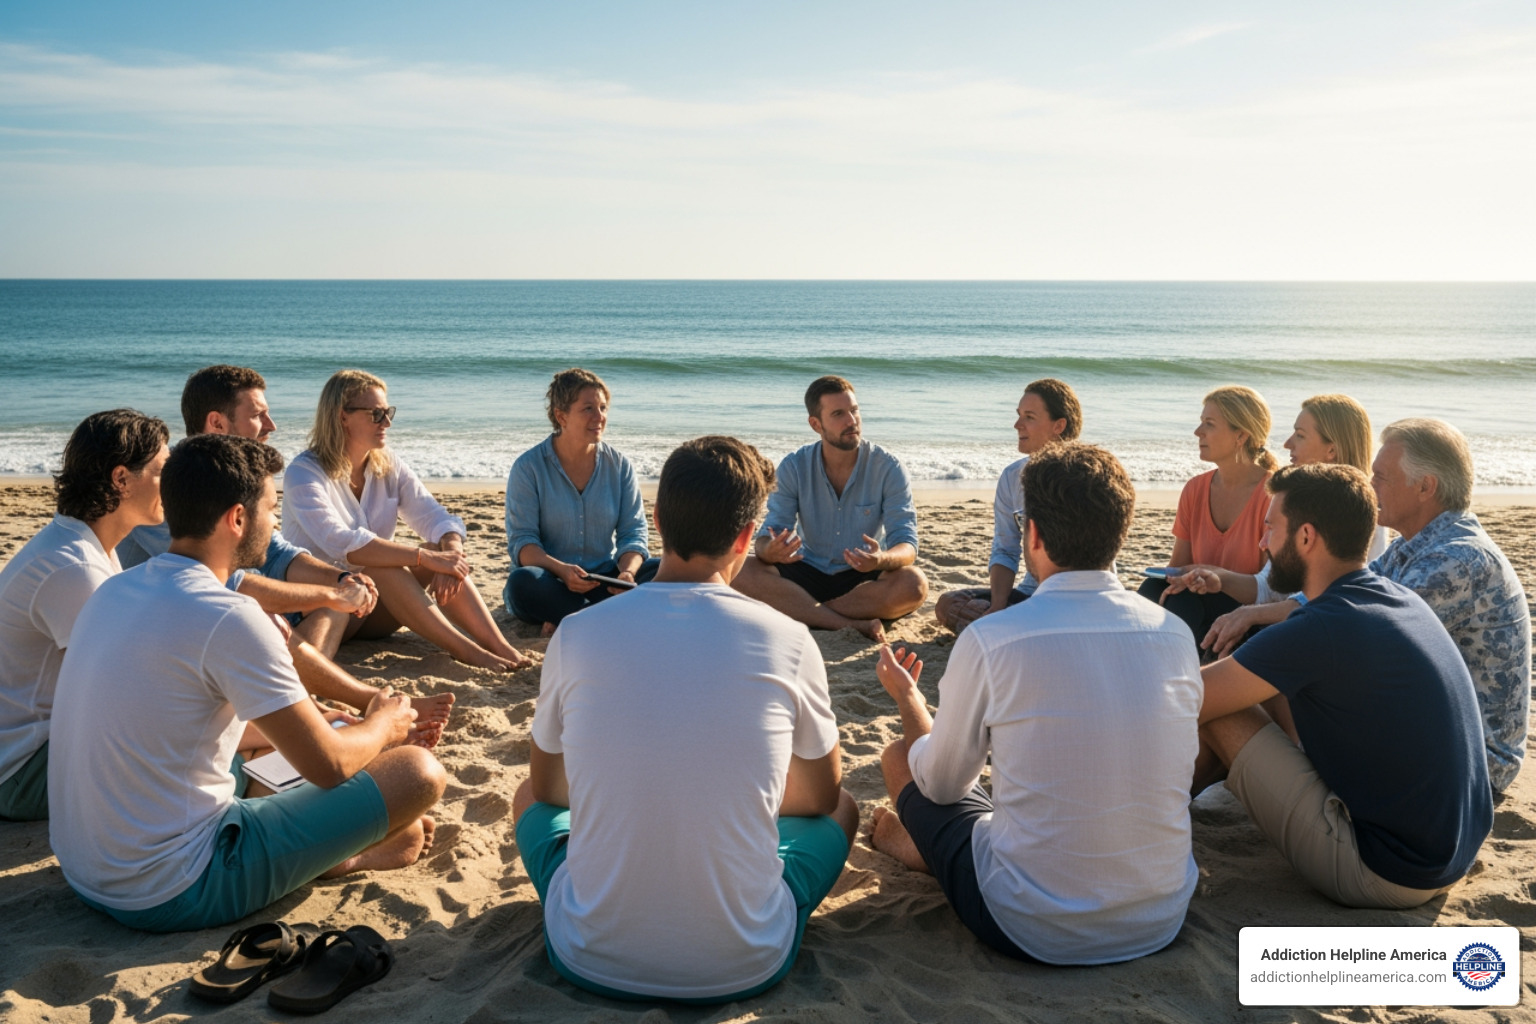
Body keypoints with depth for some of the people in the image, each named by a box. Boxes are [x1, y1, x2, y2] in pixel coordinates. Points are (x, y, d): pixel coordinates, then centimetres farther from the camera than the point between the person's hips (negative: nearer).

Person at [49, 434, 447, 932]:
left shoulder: (113, 591, 4)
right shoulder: (228, 618, -23)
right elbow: (329, 766, -16)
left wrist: (311, 723, 21)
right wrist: (382, 727, 6)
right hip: (175, 896, -9)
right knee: (420, 771, -7)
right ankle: (354, 853, 21)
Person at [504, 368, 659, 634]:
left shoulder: (619, 465, 3)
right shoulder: (528, 467, -5)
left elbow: (633, 532, -1)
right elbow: (521, 540, -11)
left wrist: (627, 572, -24)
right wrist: (561, 569, -31)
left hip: (605, 578, 3)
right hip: (552, 581, -3)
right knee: (522, 582, -36)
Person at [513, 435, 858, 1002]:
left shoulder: (577, 633, -7)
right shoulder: (788, 641, -10)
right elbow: (823, 795, 9)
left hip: (593, 960, 1)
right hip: (743, 965, -1)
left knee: (530, 798, 29)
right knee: (842, 809, 25)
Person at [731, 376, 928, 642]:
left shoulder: (888, 468, -10)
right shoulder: (793, 467, -6)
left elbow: (907, 545, -15)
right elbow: (769, 535, -10)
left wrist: (882, 559, -40)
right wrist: (771, 551, -37)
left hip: (864, 578, -1)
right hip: (808, 574, 1)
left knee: (914, 585, -33)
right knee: (743, 573, -26)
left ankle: (800, 611, -24)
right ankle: (853, 625, -29)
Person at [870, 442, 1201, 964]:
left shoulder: (989, 640, -18)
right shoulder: (1176, 634, -5)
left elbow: (941, 784, -3)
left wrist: (909, 701, 18)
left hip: (1034, 931, -4)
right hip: (1162, 921, 5)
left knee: (899, 757, 17)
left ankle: (921, 846, 43)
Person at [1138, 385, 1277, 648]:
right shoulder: (1195, 489, 7)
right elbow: (1178, 566, 10)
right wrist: (1172, 579, -14)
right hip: (1198, 600, 5)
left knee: (1182, 601, -32)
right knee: (1153, 589, -26)